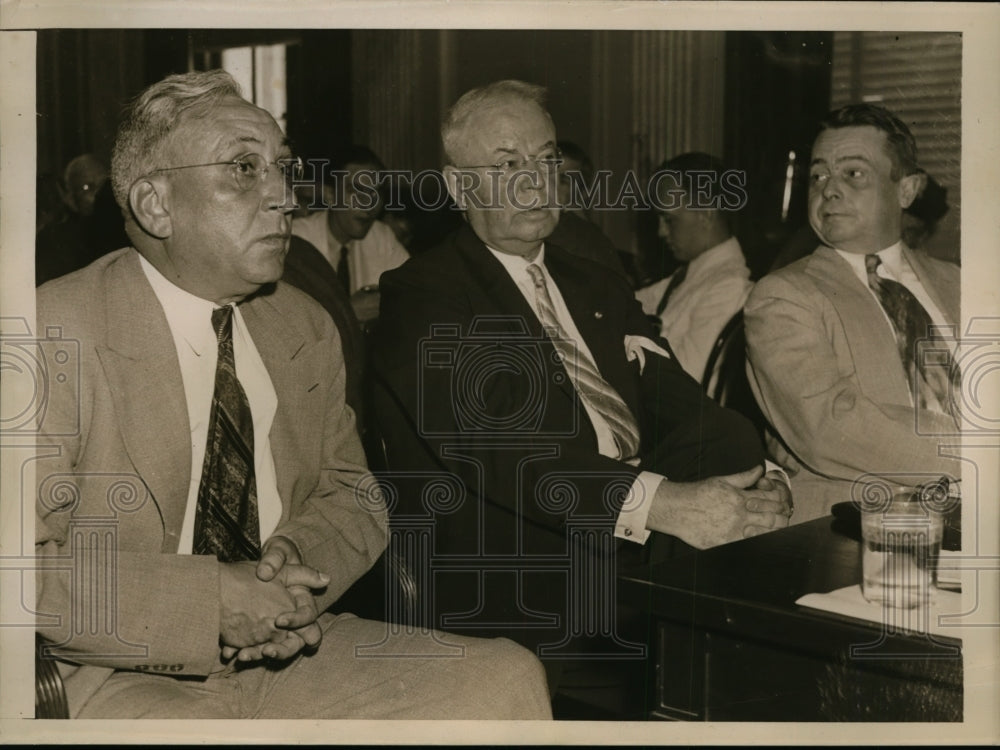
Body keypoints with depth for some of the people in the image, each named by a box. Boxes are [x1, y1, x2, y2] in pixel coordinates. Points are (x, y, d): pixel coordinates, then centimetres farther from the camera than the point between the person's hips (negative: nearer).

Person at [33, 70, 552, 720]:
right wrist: (213, 602, -23)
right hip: (124, 679, -5)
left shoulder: (308, 329, 9)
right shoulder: (59, 332, -11)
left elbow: (354, 497, 14)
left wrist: (299, 555, -10)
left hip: (288, 654, 6)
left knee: (509, 679, -9)